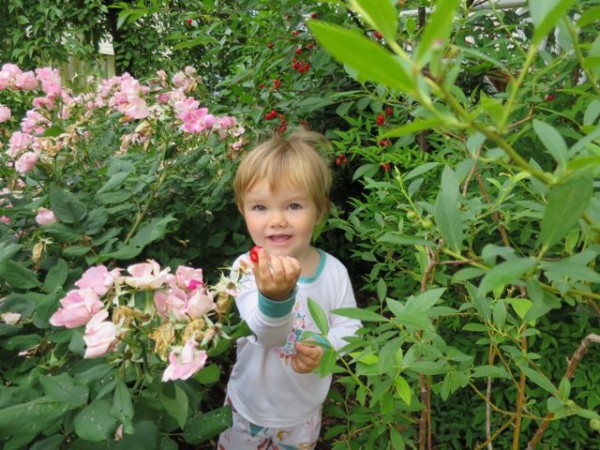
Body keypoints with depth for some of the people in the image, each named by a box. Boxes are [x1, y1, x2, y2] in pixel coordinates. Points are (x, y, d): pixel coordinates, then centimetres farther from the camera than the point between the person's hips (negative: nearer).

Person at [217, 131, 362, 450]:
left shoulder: (333, 270, -16)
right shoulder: (247, 268, -25)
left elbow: (349, 327, -6)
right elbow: (266, 334, -37)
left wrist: (326, 347, -28)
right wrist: (274, 296, -59)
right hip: (251, 407, -2)